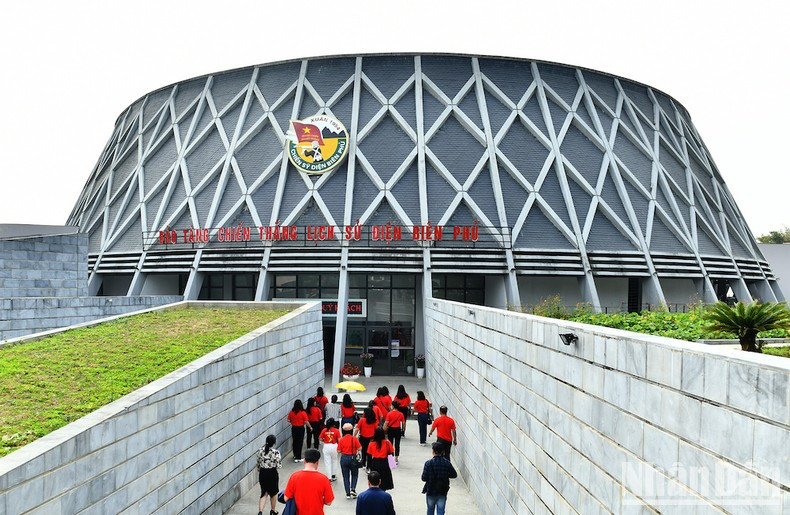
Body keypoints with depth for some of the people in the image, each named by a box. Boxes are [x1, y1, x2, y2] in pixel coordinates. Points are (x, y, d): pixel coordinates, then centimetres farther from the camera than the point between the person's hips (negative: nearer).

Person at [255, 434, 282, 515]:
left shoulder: (260, 450, -6)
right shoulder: (276, 452, -19)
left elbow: (258, 463, 4)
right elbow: (279, 466, -16)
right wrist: (279, 459, 2)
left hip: (262, 473, 3)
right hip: (272, 473, -3)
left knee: (264, 493, 14)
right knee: (273, 493, 18)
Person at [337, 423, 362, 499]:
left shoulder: (341, 440, -7)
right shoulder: (354, 438, -10)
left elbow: (339, 451, -6)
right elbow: (359, 448, -11)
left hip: (344, 458, 1)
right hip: (353, 458, -1)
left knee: (346, 476, 11)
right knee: (354, 474, 18)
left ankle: (348, 493, 12)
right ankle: (353, 489, 1)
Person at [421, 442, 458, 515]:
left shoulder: (429, 463, -16)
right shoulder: (447, 462, -8)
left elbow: (424, 478, -15)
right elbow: (454, 475, 0)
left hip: (431, 491, -1)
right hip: (442, 492, 1)